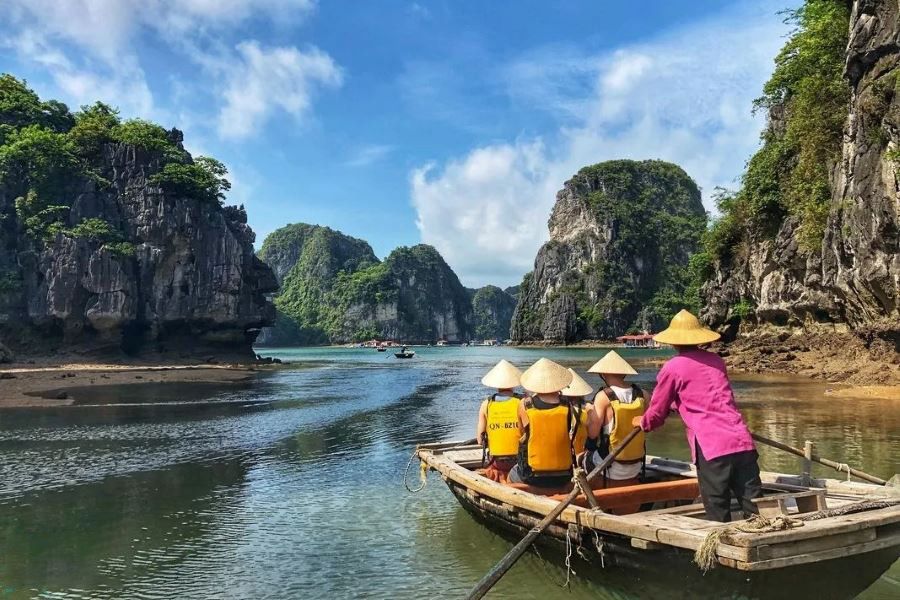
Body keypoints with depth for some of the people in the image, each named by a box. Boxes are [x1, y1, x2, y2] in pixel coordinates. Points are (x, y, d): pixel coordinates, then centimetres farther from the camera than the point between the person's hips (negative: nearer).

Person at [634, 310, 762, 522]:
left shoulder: (673, 368, 1)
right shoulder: (716, 361, 18)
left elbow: (657, 413, 10)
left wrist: (642, 422, 32)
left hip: (712, 448, -5)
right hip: (743, 442, 5)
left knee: (718, 516, 4)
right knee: (755, 509, 7)